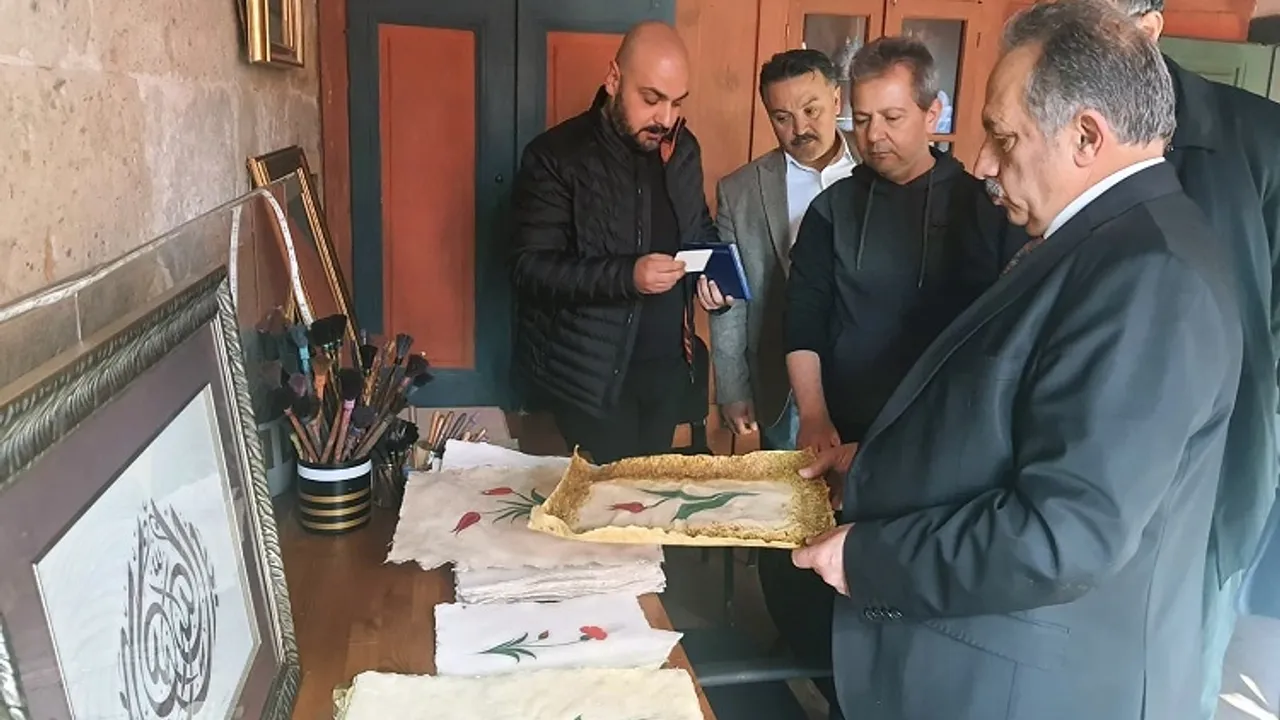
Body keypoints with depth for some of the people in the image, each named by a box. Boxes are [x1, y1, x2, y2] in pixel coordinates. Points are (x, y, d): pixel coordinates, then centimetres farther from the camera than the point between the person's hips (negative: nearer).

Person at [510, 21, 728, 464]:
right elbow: (530, 268, -18)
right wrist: (626, 275, -30)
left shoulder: (683, 148, 4)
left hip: (669, 362, 6)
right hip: (591, 370, -6)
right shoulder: (555, 156, -14)